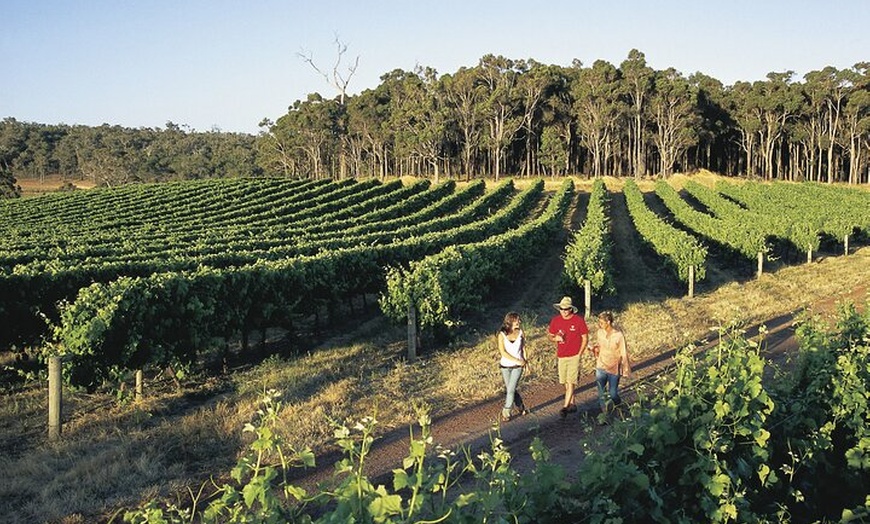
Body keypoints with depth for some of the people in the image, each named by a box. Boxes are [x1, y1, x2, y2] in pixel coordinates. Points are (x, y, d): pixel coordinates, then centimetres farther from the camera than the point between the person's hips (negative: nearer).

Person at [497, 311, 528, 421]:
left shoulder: (520, 332, -3)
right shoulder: (502, 335, -11)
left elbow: (523, 347, 9)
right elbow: (503, 352, -15)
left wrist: (524, 361, 5)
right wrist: (517, 360, -17)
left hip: (517, 366, 0)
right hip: (505, 366, 0)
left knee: (511, 389, -8)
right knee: (510, 389, 11)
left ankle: (506, 412, 2)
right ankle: (521, 407, 31)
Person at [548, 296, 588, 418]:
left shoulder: (579, 320, -9)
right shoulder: (555, 320, 1)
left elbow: (585, 338, -3)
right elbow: (550, 336, 12)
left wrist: (579, 354, -9)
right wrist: (555, 338, -12)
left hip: (574, 356, -4)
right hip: (561, 356, 4)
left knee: (571, 382, -9)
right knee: (566, 382, 12)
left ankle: (565, 407, -9)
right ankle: (572, 404, 26)